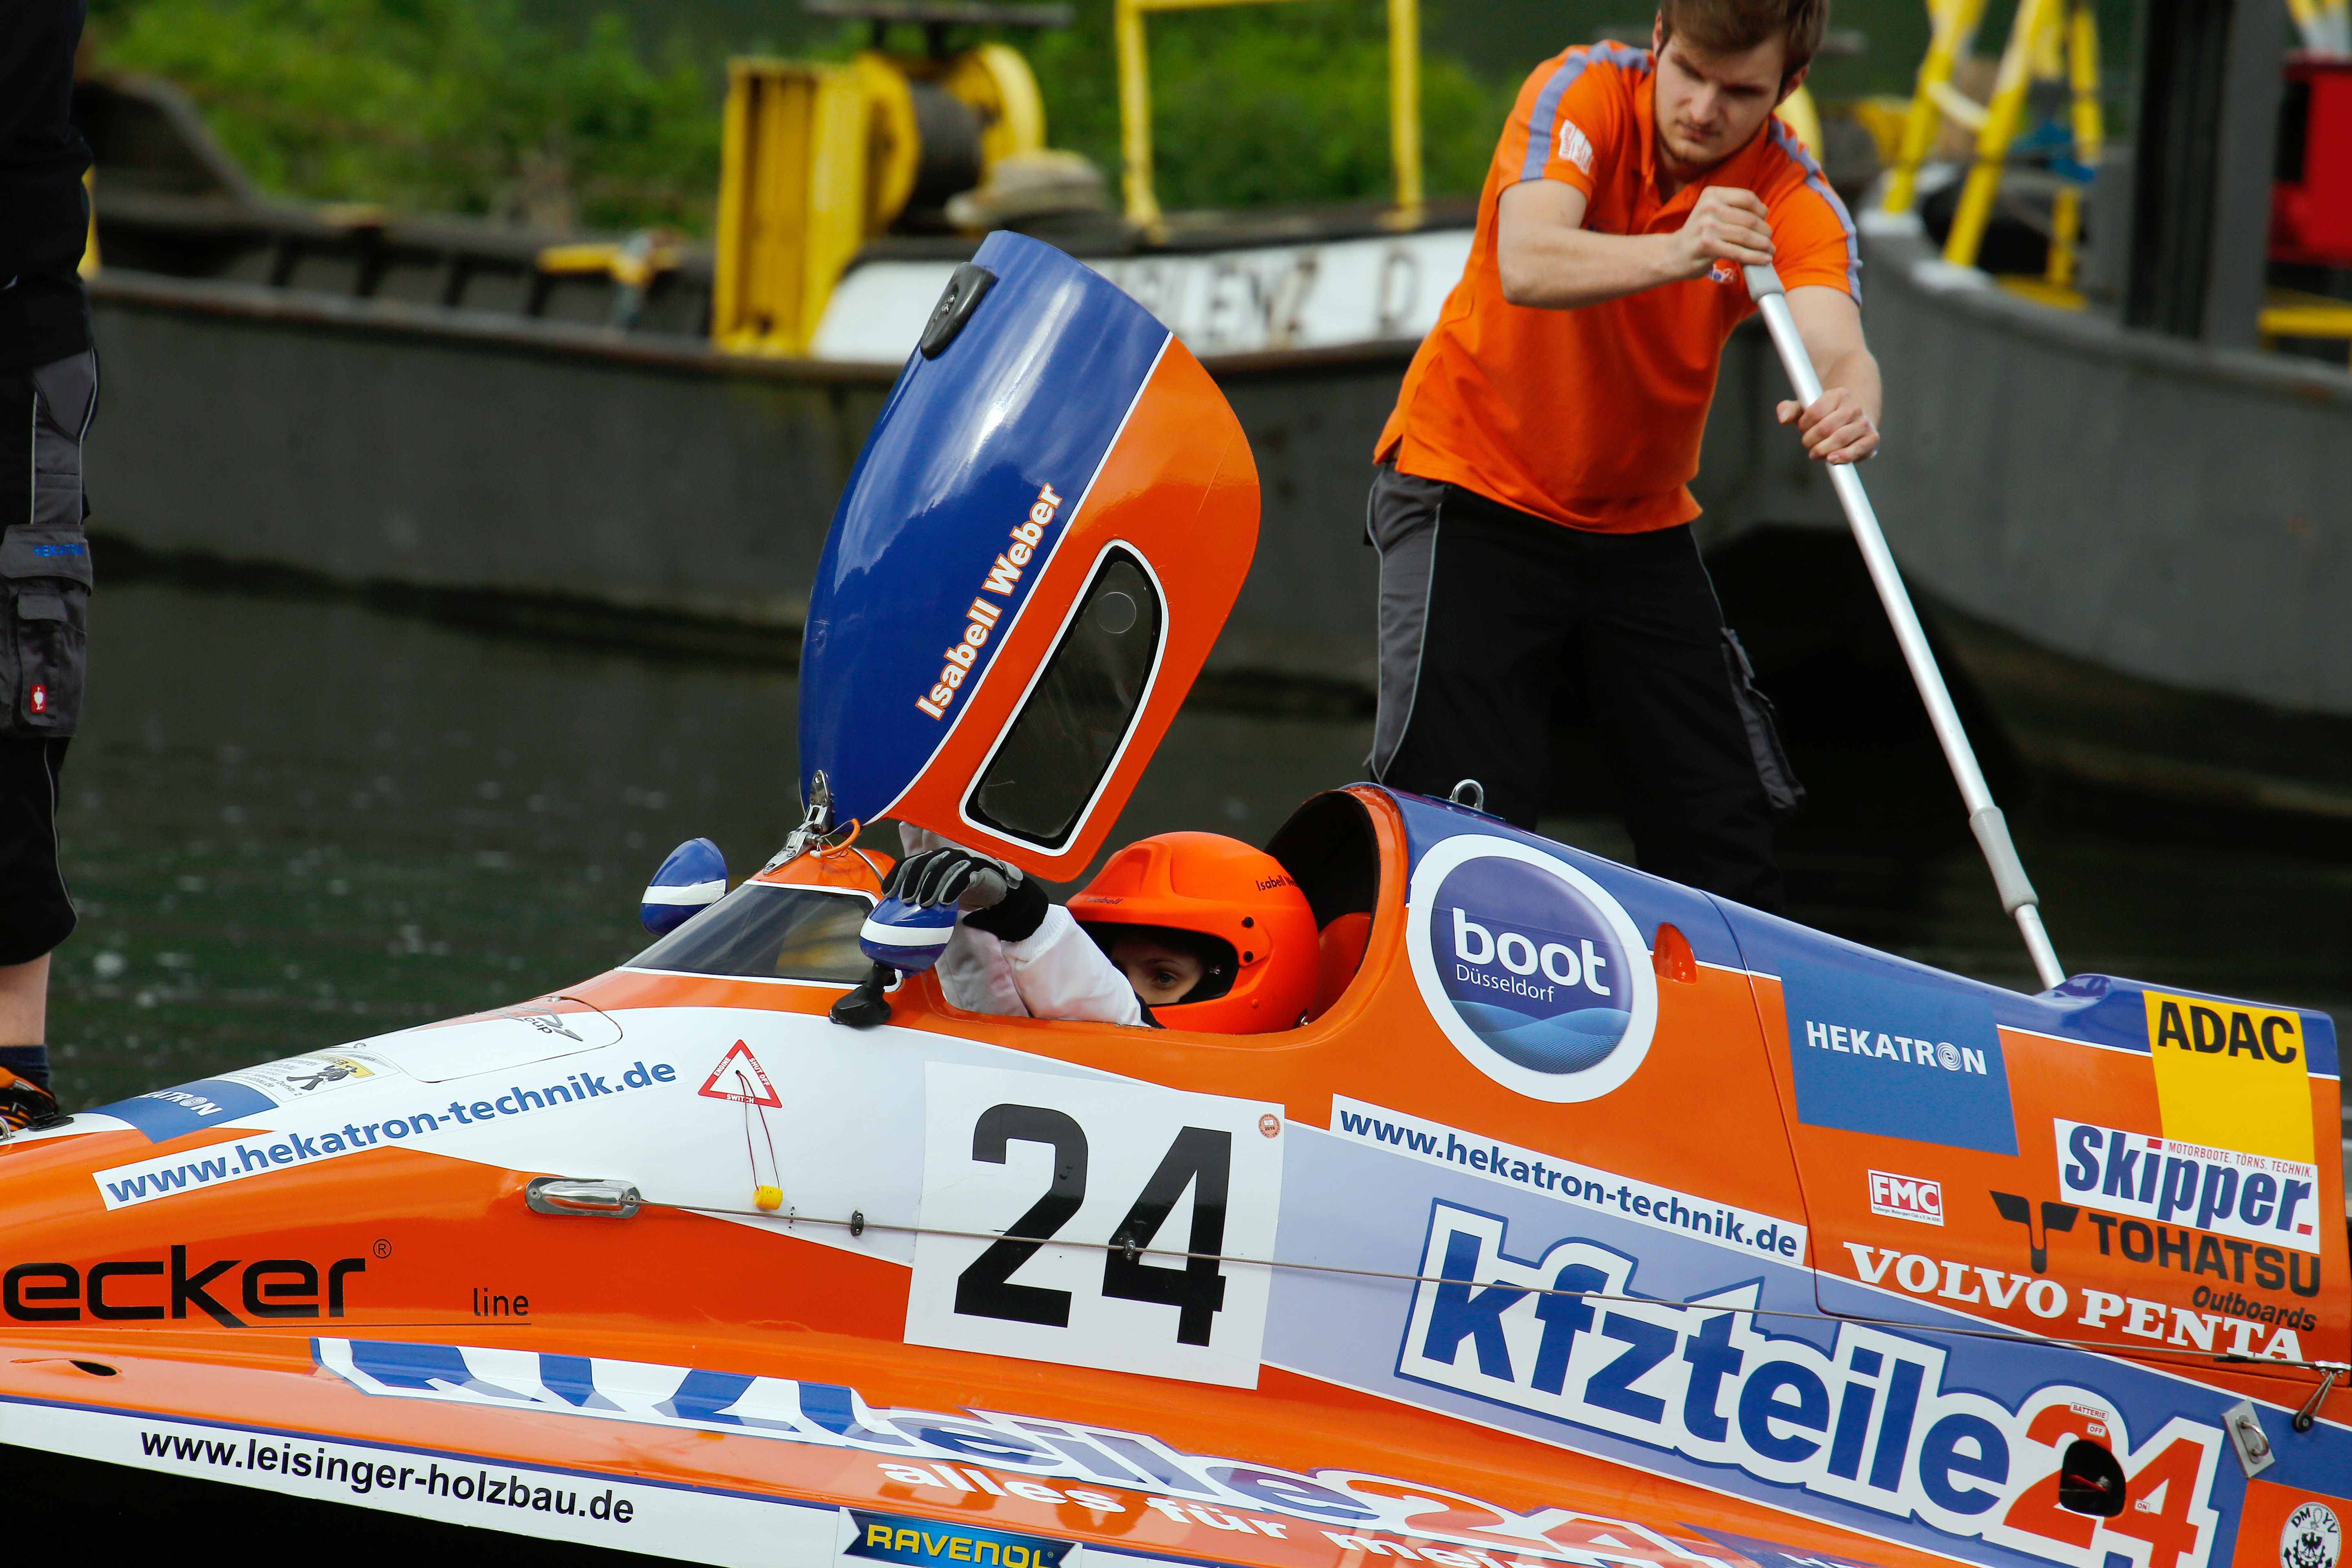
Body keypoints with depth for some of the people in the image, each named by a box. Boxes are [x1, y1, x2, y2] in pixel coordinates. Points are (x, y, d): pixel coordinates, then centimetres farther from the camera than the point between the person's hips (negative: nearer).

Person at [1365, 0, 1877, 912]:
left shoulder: (1794, 203, -13)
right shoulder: (1584, 93, -18)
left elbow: (1837, 349, -31)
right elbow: (1527, 267, -35)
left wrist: (1848, 406, -56)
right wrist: (1676, 255, -53)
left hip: (1640, 521, 3)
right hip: (1473, 486, -3)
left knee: (1722, 831, 0)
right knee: (1470, 811, -16)